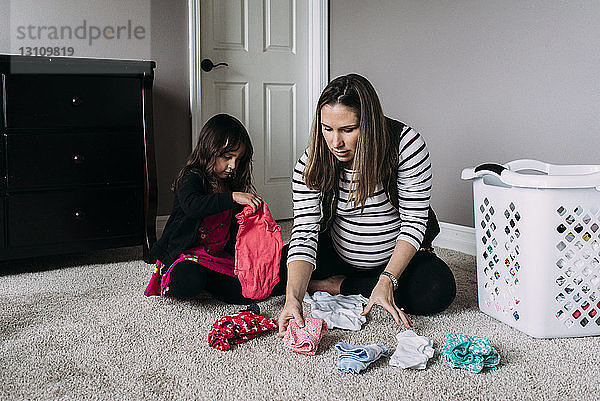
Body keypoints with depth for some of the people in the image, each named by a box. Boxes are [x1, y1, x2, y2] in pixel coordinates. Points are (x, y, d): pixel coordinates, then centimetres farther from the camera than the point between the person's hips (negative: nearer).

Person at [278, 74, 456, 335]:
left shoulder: (406, 144, -25)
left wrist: (386, 282, -33)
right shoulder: (312, 163, -19)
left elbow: (414, 221, -21)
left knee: (438, 290, -30)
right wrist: (293, 299, -40)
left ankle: (339, 287, -12)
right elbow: (304, 232, -25)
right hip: (338, 253, 1)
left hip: (398, 255, 0)